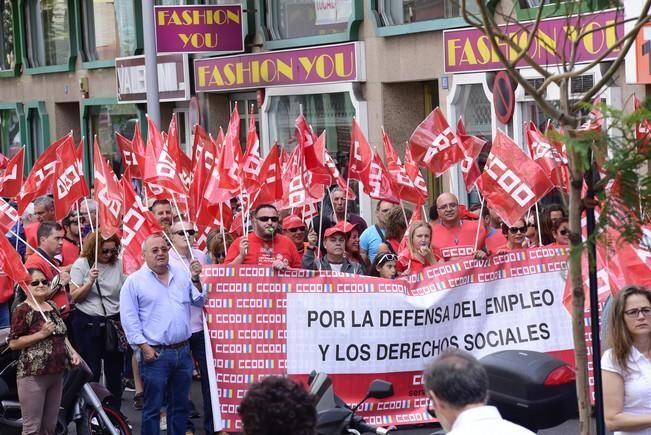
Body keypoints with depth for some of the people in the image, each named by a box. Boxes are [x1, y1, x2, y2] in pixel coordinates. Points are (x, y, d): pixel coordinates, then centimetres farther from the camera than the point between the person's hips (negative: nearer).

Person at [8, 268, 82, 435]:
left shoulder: (52, 307, 13)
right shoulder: (23, 310, -11)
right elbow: (13, 343, -15)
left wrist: (72, 352, 9)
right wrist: (41, 334, -19)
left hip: (56, 374, 8)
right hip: (32, 375, -8)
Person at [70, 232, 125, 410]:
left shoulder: (118, 264, 0)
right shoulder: (81, 265, -3)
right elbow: (75, 297, -5)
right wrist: (91, 281, -20)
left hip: (114, 322, 2)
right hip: (88, 323, -2)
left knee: (115, 369, 6)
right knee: (91, 369, 3)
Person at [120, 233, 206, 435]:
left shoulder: (181, 275, 10)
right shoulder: (134, 281, -4)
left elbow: (199, 301, 15)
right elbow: (129, 318, -7)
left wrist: (196, 279, -1)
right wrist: (143, 346, -13)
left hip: (183, 350, 5)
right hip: (155, 353, -5)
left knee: (180, 404, 13)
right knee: (152, 406, 1)